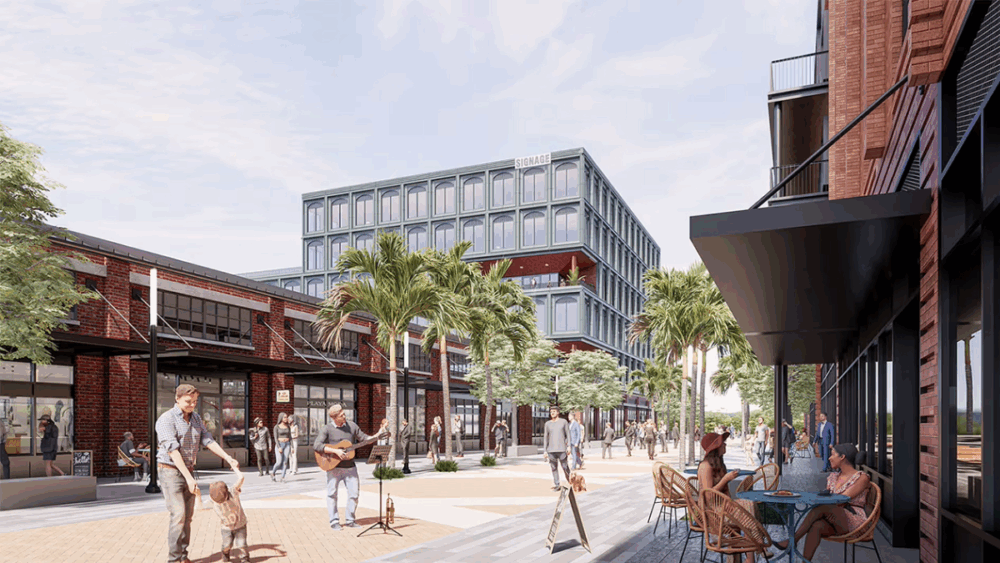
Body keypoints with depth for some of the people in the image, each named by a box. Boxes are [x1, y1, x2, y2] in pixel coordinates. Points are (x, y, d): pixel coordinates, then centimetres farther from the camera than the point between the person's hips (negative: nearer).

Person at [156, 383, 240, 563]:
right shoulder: (166, 420, -15)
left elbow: (208, 441, 4)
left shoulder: (196, 418, 8)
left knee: (187, 516, 8)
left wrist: (229, 459, -9)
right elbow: (173, 450, -21)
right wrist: (189, 478, -27)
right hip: (170, 470, -7)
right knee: (178, 515, -13)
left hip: (188, 470, 7)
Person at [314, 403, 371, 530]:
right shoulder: (327, 429, -6)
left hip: (350, 466, 3)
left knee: (354, 492, 2)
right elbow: (316, 446, -16)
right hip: (333, 467, -3)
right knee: (332, 493, 0)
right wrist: (335, 451, -23)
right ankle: (334, 522, 11)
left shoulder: (351, 426, 6)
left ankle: (349, 520, 16)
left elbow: (363, 438, 14)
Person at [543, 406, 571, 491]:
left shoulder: (563, 422, 7)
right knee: (554, 468, 1)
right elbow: (546, 437, 13)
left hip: (562, 449, -2)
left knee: (565, 467, -4)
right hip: (551, 450, 2)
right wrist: (545, 450, 8)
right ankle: (556, 485, 8)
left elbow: (568, 434, 7)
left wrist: (568, 446, -2)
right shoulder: (547, 424, 11)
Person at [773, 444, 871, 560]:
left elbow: (844, 499, -11)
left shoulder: (862, 477, 0)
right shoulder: (833, 477, 20)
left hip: (854, 521, -5)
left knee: (822, 507, -32)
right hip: (835, 522, 5)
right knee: (816, 526, -32)